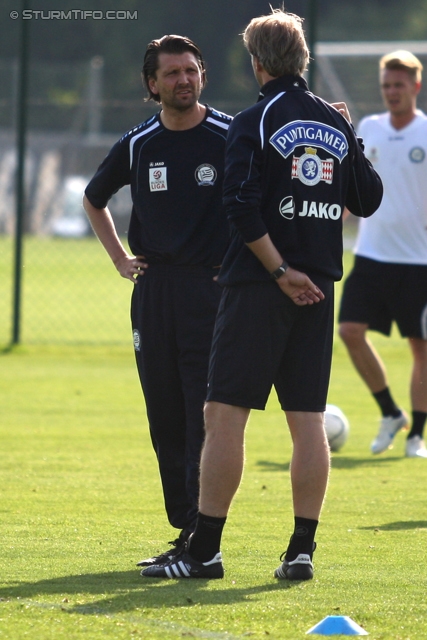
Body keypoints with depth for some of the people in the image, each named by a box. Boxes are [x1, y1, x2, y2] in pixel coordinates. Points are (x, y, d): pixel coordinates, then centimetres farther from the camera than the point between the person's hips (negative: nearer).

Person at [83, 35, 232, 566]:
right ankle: (186, 534, 13)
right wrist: (120, 258, 16)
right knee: (165, 418, 6)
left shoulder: (232, 137, -4)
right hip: (154, 290, 4)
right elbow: (94, 198, 26)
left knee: (206, 418, -11)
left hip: (213, 287, -4)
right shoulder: (139, 144, 8)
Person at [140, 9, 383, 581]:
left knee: (225, 413, -3)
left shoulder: (255, 122, -7)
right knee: (308, 420, 7)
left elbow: (244, 207, -17)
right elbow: (368, 200, 17)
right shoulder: (336, 125, 9)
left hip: (259, 285, -5)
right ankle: (302, 551, 6)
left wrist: (280, 270, -12)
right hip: (317, 288, 5)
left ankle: (205, 550, -5)